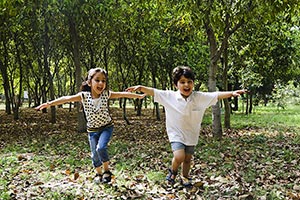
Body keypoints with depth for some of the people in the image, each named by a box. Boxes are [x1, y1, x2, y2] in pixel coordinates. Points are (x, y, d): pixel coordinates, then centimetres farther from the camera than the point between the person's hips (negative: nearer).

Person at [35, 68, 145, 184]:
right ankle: (98, 173, 35)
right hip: (92, 130, 2)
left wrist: (139, 96, -8)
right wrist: (49, 103, -39)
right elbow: (67, 98, -28)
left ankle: (107, 170, 1)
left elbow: (123, 94, -10)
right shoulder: (84, 96, -18)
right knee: (95, 154, 8)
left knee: (100, 148, -23)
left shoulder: (106, 94, -14)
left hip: (107, 127, -1)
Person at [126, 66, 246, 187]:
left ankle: (185, 177, 42)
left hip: (191, 135, 2)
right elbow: (153, 92, -12)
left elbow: (217, 95, -14)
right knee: (179, 157, -19)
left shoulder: (199, 97, -11)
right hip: (176, 134, -2)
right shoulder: (170, 96, -11)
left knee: (187, 159, 14)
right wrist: (141, 88, -26)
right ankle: (173, 171, 15)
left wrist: (232, 93, -25)